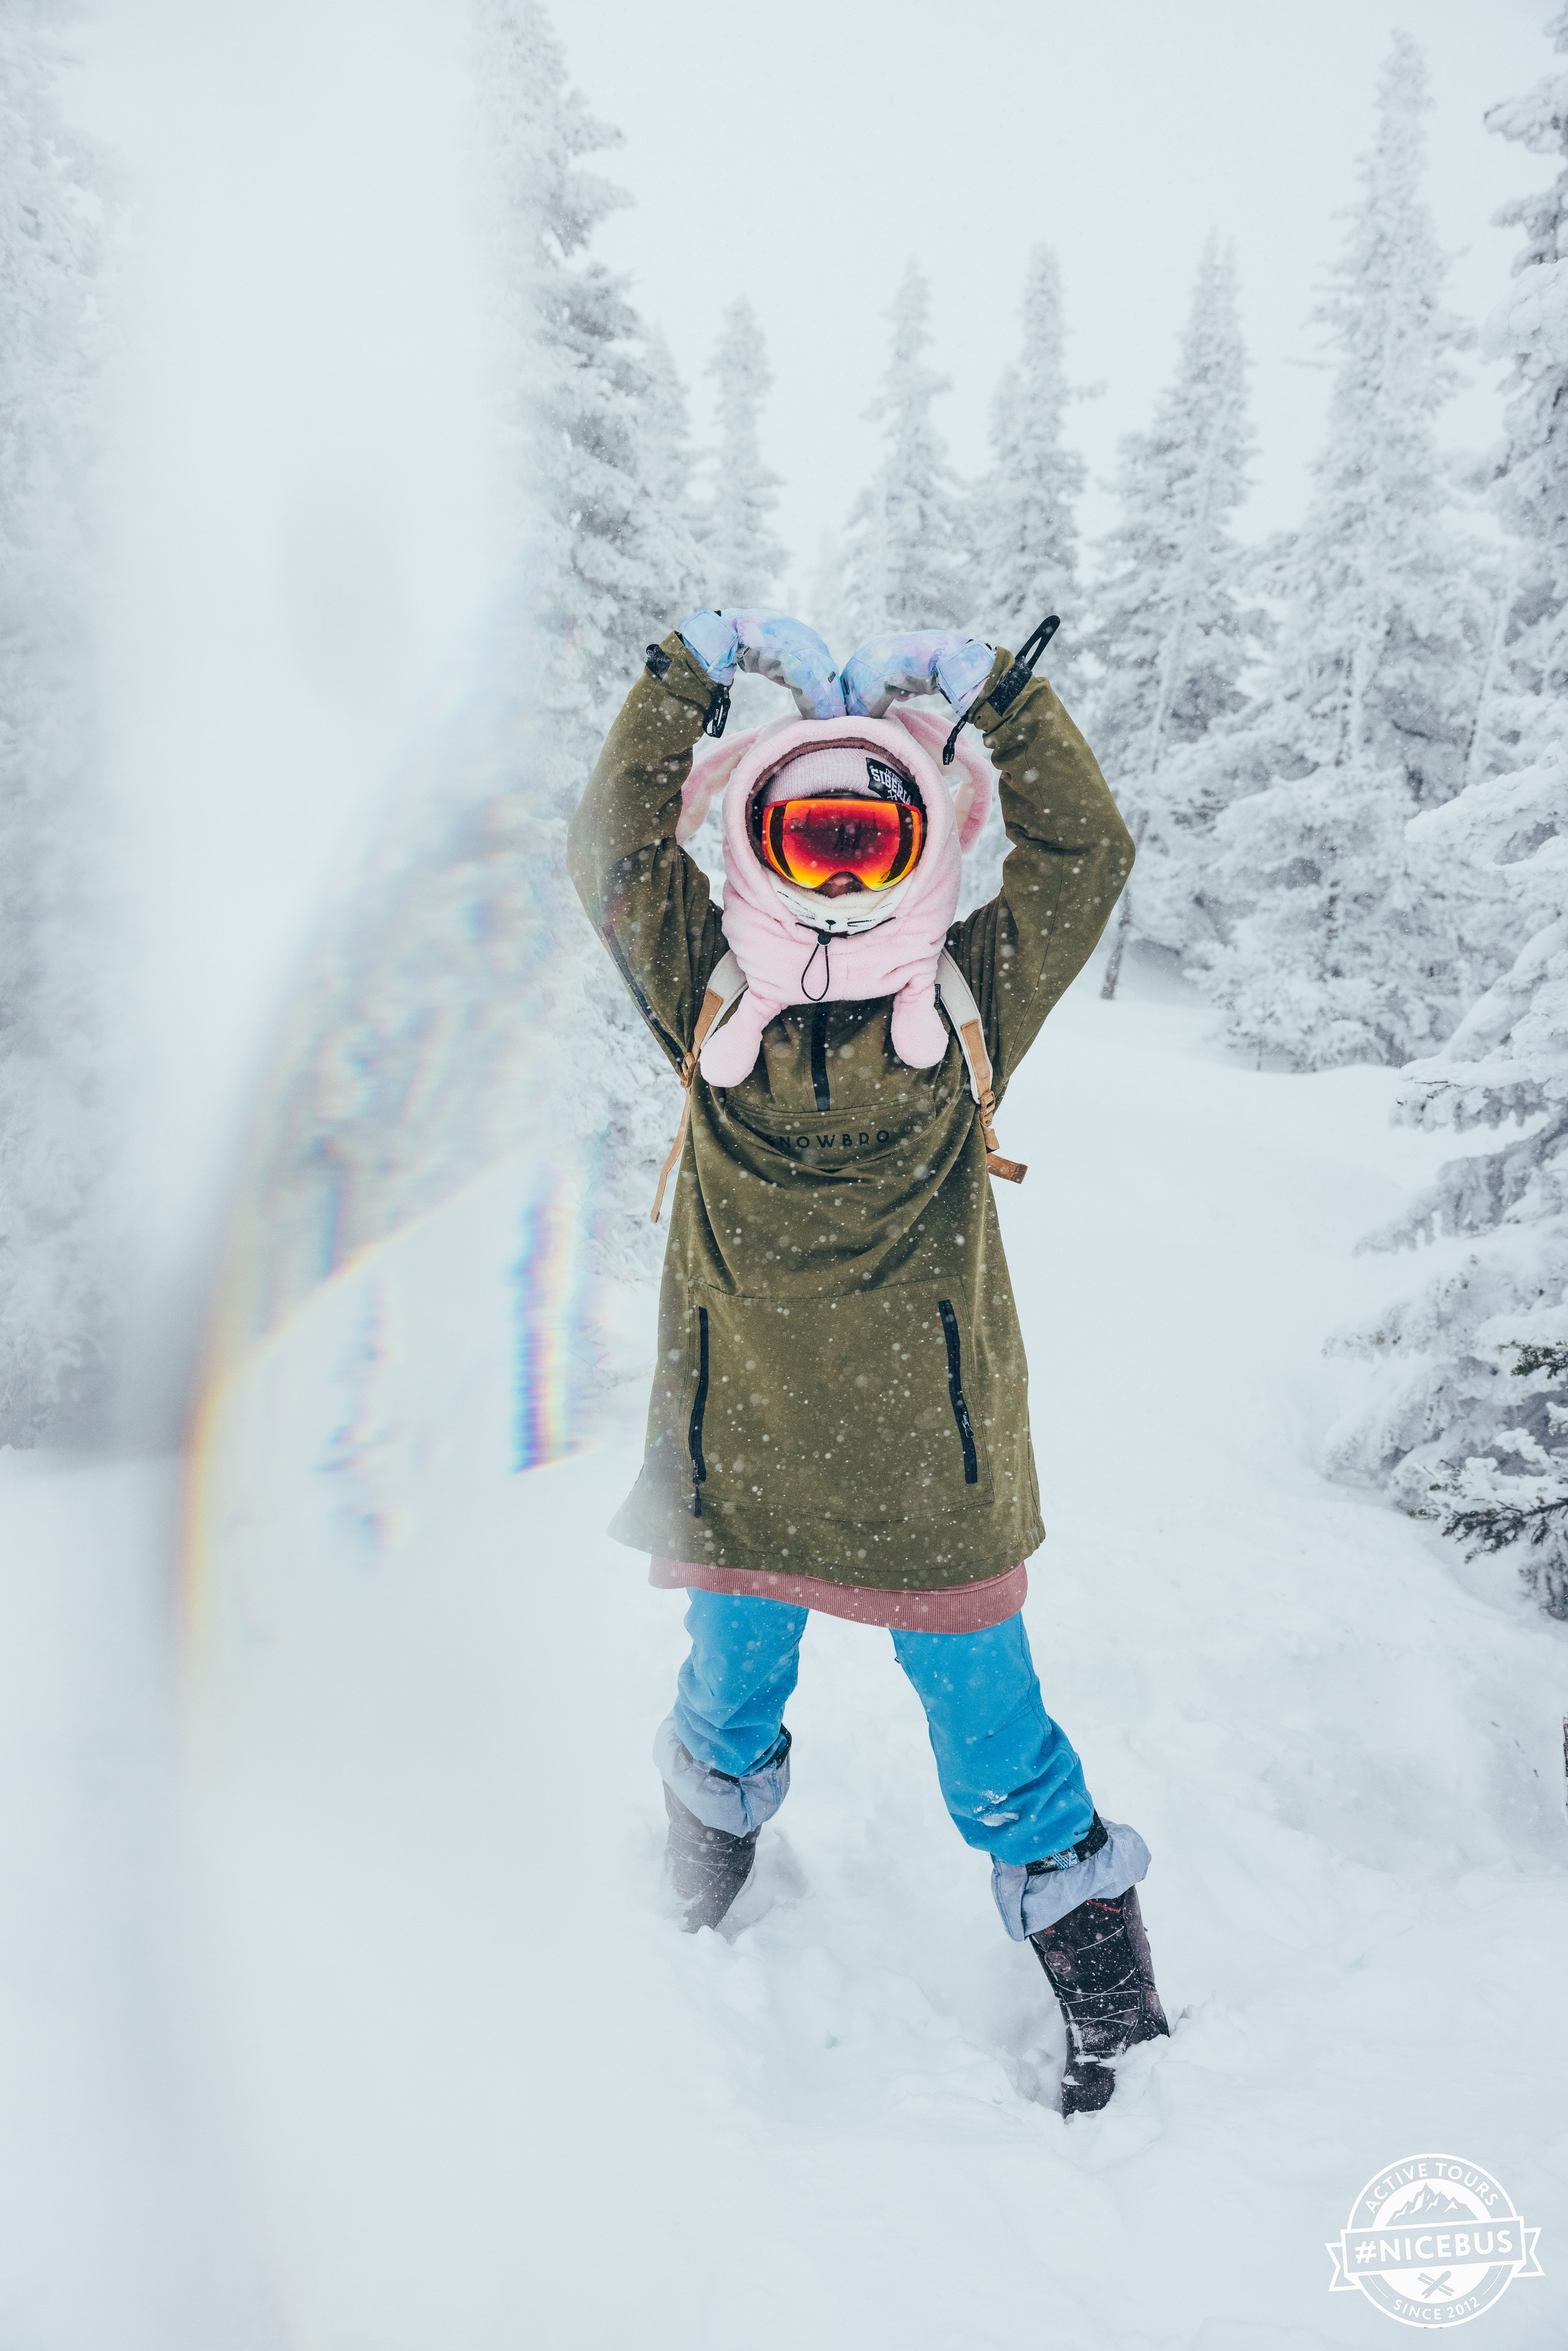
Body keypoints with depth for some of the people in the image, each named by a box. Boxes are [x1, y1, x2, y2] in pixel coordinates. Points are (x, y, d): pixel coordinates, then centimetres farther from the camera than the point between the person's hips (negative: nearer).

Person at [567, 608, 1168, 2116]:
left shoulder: (974, 997, -3)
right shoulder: (708, 992, -3)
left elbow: (1084, 855, -4)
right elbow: (612, 850, -5)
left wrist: (984, 687, -8)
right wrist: (695, 670, -8)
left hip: (929, 1449, -1)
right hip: (743, 1436, 1)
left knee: (982, 1710, 9)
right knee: (733, 1678, 22)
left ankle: (1097, 1955, 31)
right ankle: (716, 1809, 56)